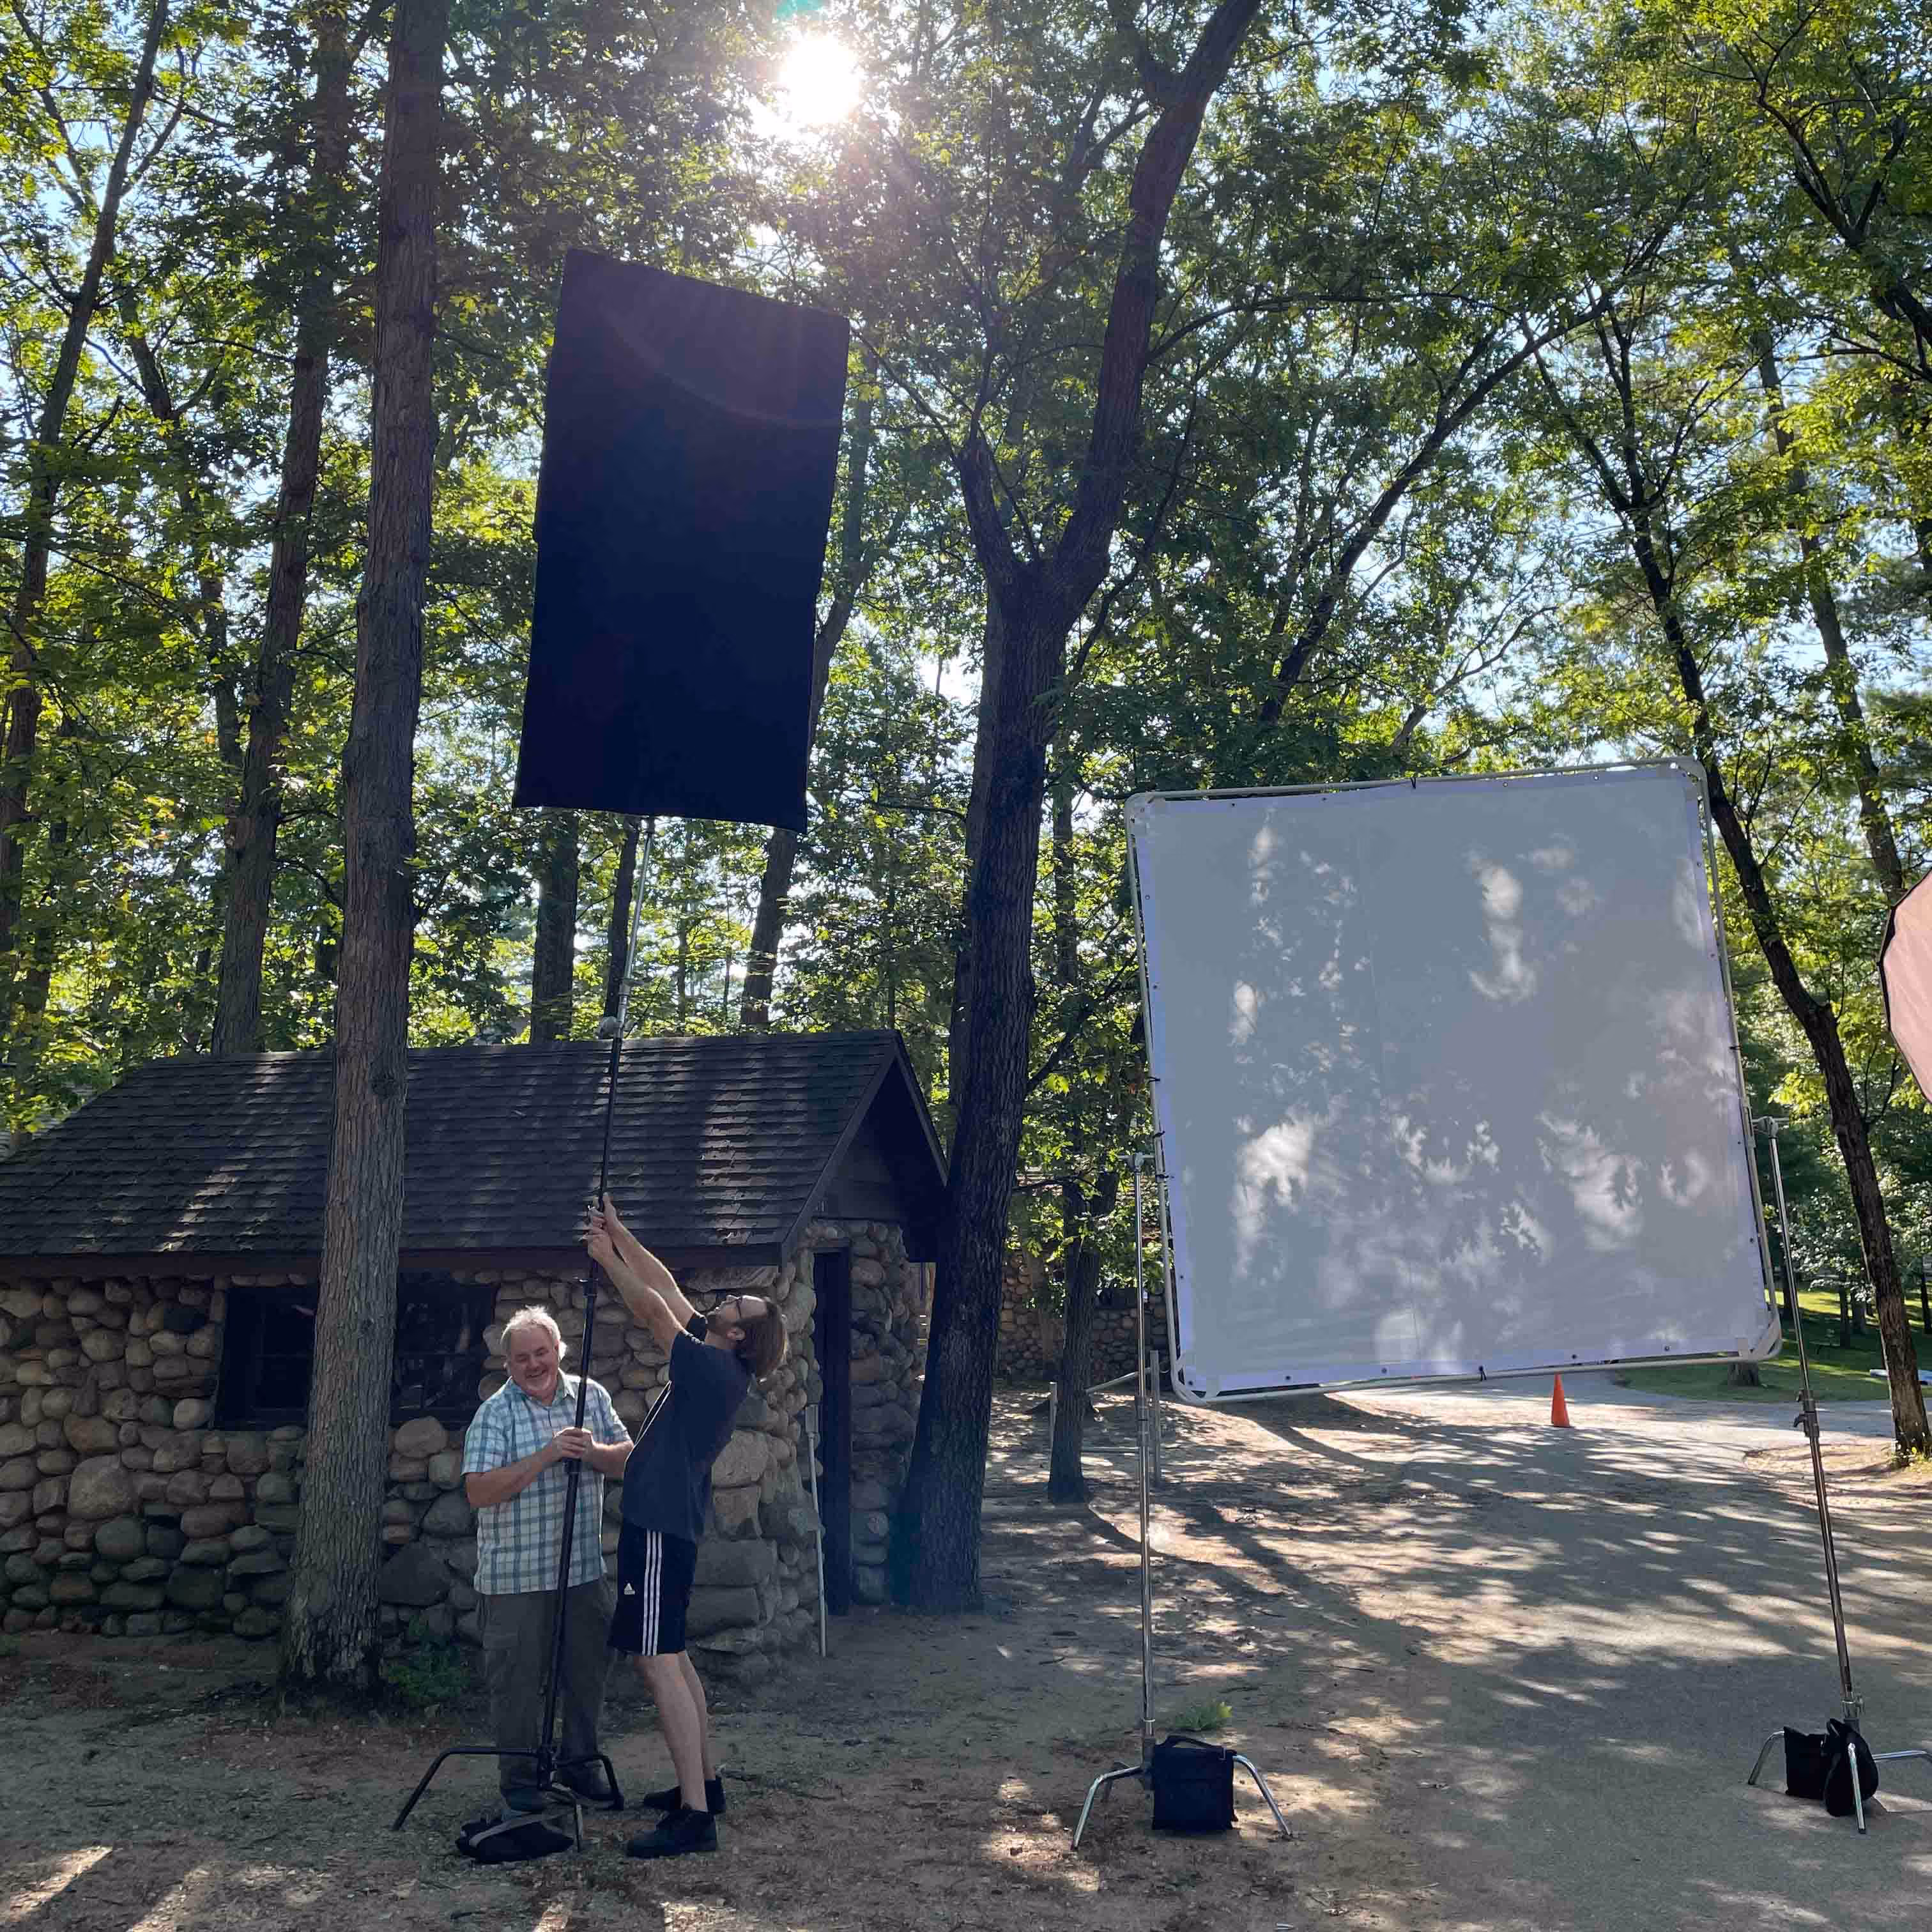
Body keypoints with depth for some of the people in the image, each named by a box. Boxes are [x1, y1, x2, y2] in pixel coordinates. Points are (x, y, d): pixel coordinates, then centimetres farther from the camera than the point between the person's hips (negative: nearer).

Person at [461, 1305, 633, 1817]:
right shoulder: (495, 1414, -9)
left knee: (588, 1668, 14)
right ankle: (519, 1776, 23)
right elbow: (478, 1491, -19)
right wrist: (547, 1455, -24)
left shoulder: (591, 1397, 5)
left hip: (584, 1568, 4)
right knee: (518, 1678, 5)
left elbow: (628, 1460, 6)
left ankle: (579, 1761, 32)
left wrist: (591, 1451, -16)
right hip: (515, 1577, -4)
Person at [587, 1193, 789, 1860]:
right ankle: (704, 1782, 27)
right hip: (666, 1523, 10)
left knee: (659, 1664, -10)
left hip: (660, 1529, -10)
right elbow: (667, 1288, 14)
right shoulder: (716, 1363, 9)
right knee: (670, 1657, 18)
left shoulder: (712, 1367, -15)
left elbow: (653, 1307, -17)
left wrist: (608, 1259, -5)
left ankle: (695, 1816, -10)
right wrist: (619, 1235, 11)